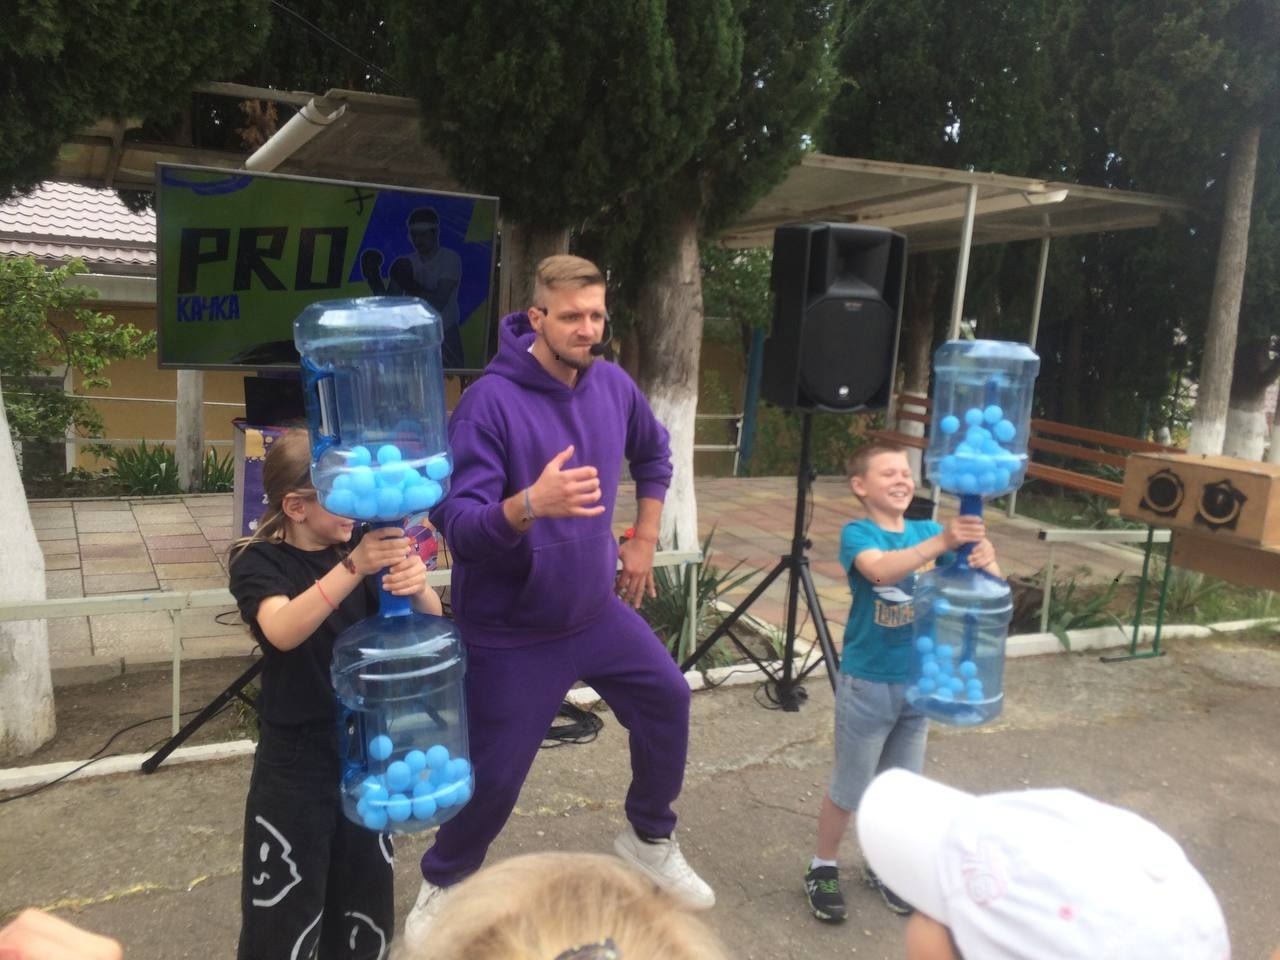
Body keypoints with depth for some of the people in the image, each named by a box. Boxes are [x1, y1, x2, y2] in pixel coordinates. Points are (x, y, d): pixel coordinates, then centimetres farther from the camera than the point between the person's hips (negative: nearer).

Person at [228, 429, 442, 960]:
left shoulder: (361, 548, -1)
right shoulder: (258, 562, -11)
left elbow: (430, 619, -10)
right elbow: (283, 631, -31)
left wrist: (416, 584, -34)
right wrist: (353, 568, -45)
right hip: (295, 758, -4)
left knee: (365, 895, 18)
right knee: (286, 914, 5)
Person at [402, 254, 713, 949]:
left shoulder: (613, 386, -3)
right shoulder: (490, 401, -23)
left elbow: (653, 454, 18)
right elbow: (454, 520, -29)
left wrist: (644, 540, 13)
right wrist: (530, 505, -47)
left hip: (597, 607, 6)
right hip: (510, 630, -6)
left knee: (667, 699, 14)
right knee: (494, 775, 1)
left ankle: (649, 839, 40)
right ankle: (443, 885, 33)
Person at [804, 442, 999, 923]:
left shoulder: (927, 530, 0)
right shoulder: (857, 533, -13)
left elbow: (990, 583, -9)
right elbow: (880, 569, -35)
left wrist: (983, 557, -32)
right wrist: (941, 543, -48)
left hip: (919, 681, 5)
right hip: (867, 682, -5)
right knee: (850, 785, 9)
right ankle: (823, 869, 30)